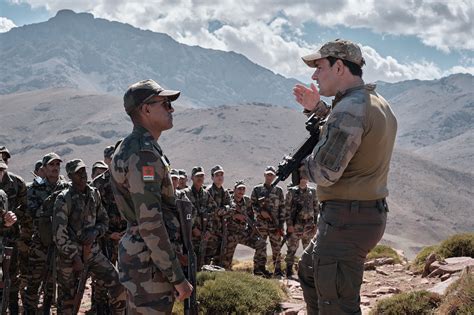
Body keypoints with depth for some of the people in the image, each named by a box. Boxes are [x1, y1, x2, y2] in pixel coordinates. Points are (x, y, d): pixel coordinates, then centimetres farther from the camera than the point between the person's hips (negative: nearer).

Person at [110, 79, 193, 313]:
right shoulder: (144, 153, -18)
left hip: (137, 254, 10)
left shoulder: (131, 147, 15)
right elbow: (150, 223, -23)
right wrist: (177, 277, -20)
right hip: (150, 262, -10)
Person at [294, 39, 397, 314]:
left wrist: (302, 161, -3)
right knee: (309, 270, 28)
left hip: (346, 219, -11)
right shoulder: (379, 104, 11)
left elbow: (324, 173, -23)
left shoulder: (350, 108, -20)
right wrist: (317, 108, 20)